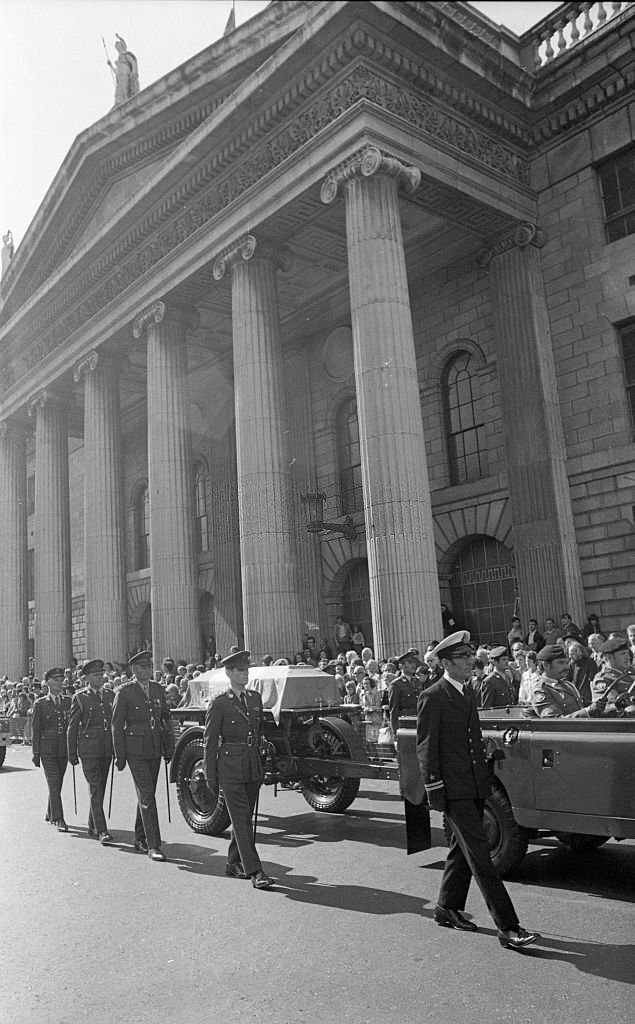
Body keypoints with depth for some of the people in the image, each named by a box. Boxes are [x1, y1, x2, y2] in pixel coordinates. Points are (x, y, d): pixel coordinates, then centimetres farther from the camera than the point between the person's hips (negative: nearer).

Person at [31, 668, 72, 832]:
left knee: (57, 784, 12)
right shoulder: (40, 704, 0)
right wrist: (36, 753, -3)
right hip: (47, 749, -3)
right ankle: (58, 819, -6)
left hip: (63, 749, 3)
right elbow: (36, 729, 0)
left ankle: (50, 814, 30)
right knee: (54, 784, -9)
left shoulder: (68, 702, 8)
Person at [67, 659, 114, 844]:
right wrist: (72, 753, -3)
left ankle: (92, 826, 29)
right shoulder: (79, 698, -3)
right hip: (88, 750, -5)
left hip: (107, 750, 5)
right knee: (95, 789, -10)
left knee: (100, 789, 13)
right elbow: (72, 727, -1)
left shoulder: (110, 695, 9)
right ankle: (102, 831, -10)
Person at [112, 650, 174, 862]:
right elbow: (117, 724, -6)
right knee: (147, 796, -9)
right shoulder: (124, 691, -6)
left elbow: (166, 718, 14)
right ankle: (153, 846, -7)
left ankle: (140, 839, 29)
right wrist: (119, 755, -8)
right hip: (135, 750, -5)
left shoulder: (158, 689, 9)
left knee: (146, 795, 14)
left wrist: (169, 747, 9)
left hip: (155, 749, 5)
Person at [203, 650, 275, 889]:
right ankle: (255, 872, -5)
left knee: (245, 819, 14)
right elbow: (210, 742, -5)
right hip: (230, 768, -6)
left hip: (253, 767, 6)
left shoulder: (255, 698, 9)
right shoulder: (218, 704, -8)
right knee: (242, 821, -6)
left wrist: (260, 767, 16)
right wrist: (210, 777, -5)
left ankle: (234, 865, 29)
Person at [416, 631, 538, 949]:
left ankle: (448, 909, 33)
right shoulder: (432, 697, -13)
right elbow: (426, 749, -13)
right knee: (479, 856, -6)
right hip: (454, 790, -8)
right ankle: (508, 928, -3)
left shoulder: (468, 692, 13)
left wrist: (485, 777, 18)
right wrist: (434, 793, -14)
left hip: (475, 787, 8)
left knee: (462, 850, 18)